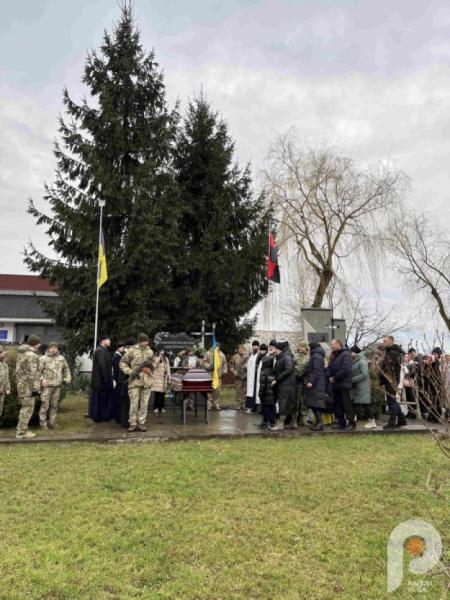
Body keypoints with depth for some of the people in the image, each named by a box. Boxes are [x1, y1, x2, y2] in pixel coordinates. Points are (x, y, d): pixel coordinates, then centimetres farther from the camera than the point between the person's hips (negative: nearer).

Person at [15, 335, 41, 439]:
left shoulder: (21, 353, 13)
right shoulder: (32, 355, -17)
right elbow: (32, 373, -21)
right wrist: (35, 388, -18)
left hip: (21, 384, 10)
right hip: (28, 386, -10)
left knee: (24, 408, 17)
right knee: (27, 408, -2)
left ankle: (22, 430, 23)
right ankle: (21, 433, 3)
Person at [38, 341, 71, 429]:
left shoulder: (61, 358, 10)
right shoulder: (43, 358, -3)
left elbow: (66, 369, 20)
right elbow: (38, 371, -7)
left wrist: (68, 378, 6)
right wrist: (41, 380, -19)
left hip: (57, 386, 4)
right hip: (47, 386, -4)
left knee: (54, 405, 10)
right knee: (45, 405, -4)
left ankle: (51, 423, 20)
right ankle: (43, 423, 7)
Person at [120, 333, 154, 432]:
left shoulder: (150, 351, 13)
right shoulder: (131, 350, 0)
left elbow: (154, 364, 24)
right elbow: (122, 363, 3)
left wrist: (150, 363, -1)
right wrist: (130, 371, -11)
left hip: (147, 381, 4)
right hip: (135, 380, -3)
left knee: (144, 403, 5)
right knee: (134, 403, -3)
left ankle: (141, 423, 12)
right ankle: (133, 424, 6)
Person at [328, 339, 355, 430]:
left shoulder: (346, 354, -10)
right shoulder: (334, 356, 17)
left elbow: (345, 369, -20)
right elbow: (330, 367, 18)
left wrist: (335, 377, -16)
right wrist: (330, 376, -1)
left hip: (344, 384, -9)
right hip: (335, 384, 9)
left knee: (347, 404, -4)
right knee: (337, 404, 12)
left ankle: (351, 422, 4)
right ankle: (340, 421, 19)